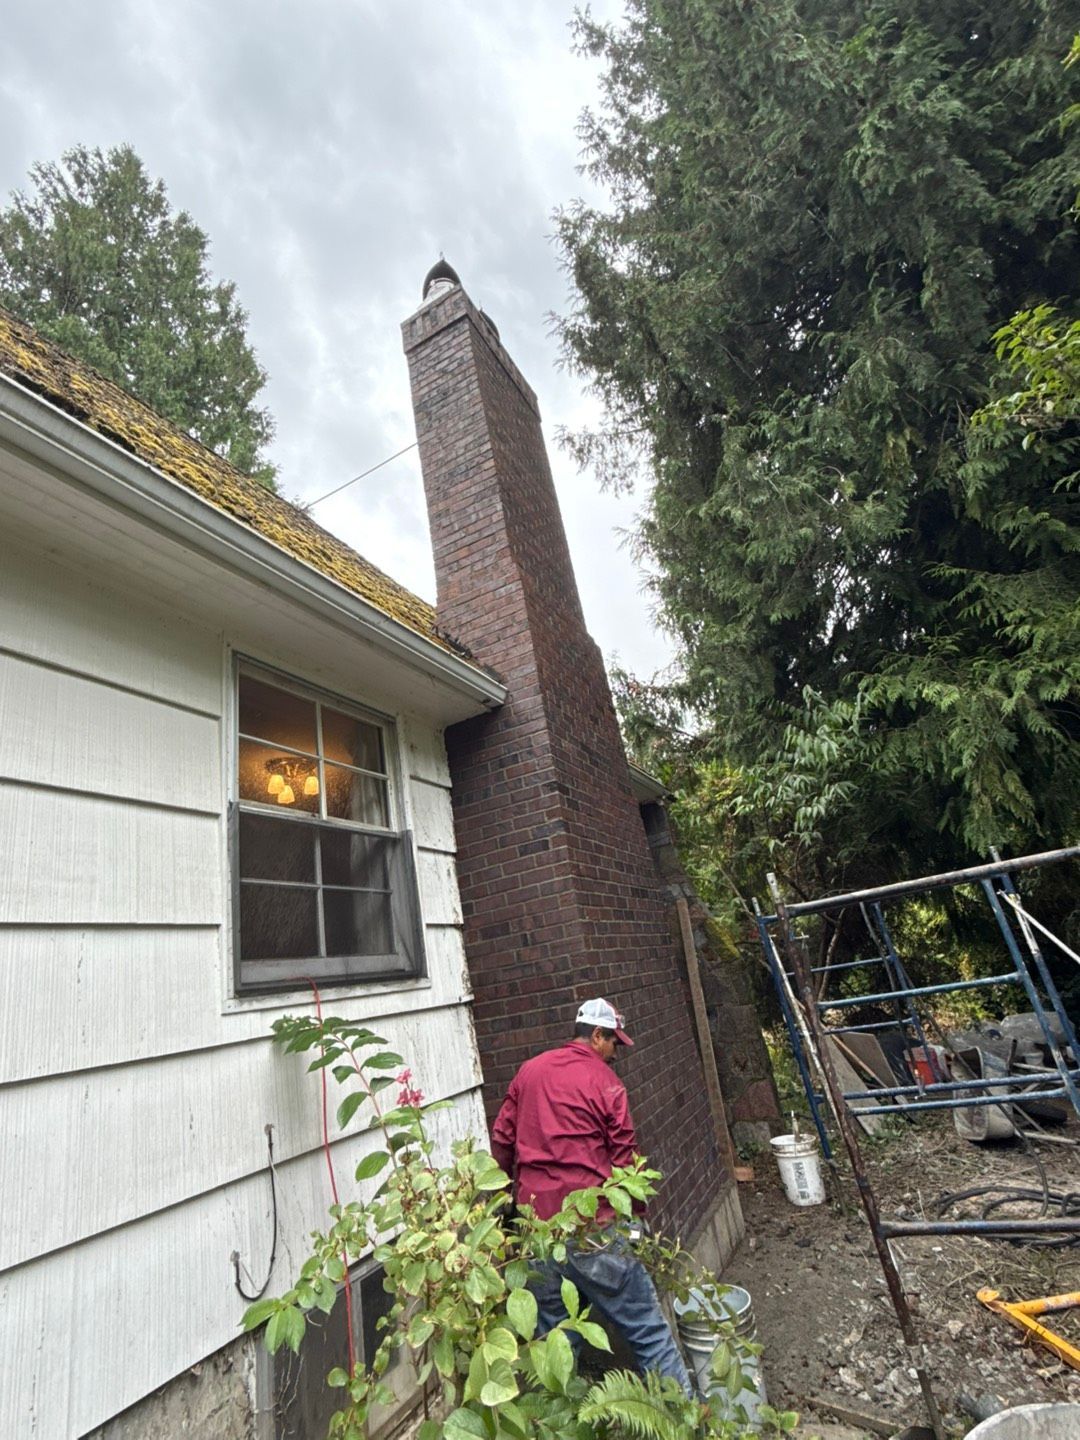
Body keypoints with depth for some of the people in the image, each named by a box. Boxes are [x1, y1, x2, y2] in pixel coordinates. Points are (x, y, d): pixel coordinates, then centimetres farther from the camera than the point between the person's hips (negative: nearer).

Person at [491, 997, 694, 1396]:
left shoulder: (528, 1071, 6)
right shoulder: (604, 1080, -9)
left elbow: (500, 1139, 10)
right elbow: (624, 1156, -6)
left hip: (536, 1221, 5)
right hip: (591, 1226, -5)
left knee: (552, 1334, 19)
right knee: (646, 1328, 10)